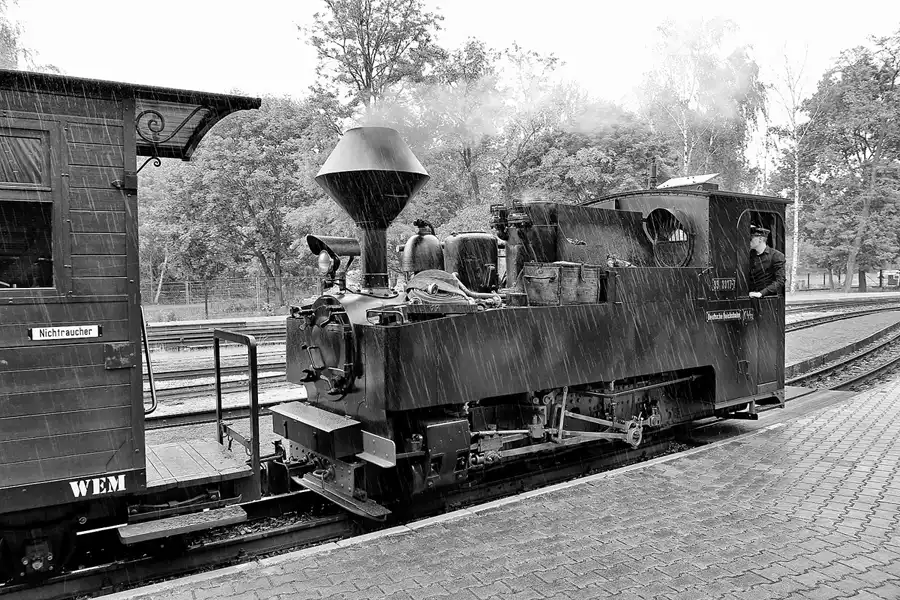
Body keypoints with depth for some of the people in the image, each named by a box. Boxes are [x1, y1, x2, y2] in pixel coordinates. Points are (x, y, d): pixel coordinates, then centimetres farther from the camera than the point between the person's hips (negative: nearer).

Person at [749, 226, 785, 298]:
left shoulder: (777, 256, 0)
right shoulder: (750, 256, 12)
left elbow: (780, 281, -7)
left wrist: (761, 293, -16)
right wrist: (750, 292, -8)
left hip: (773, 297, -3)